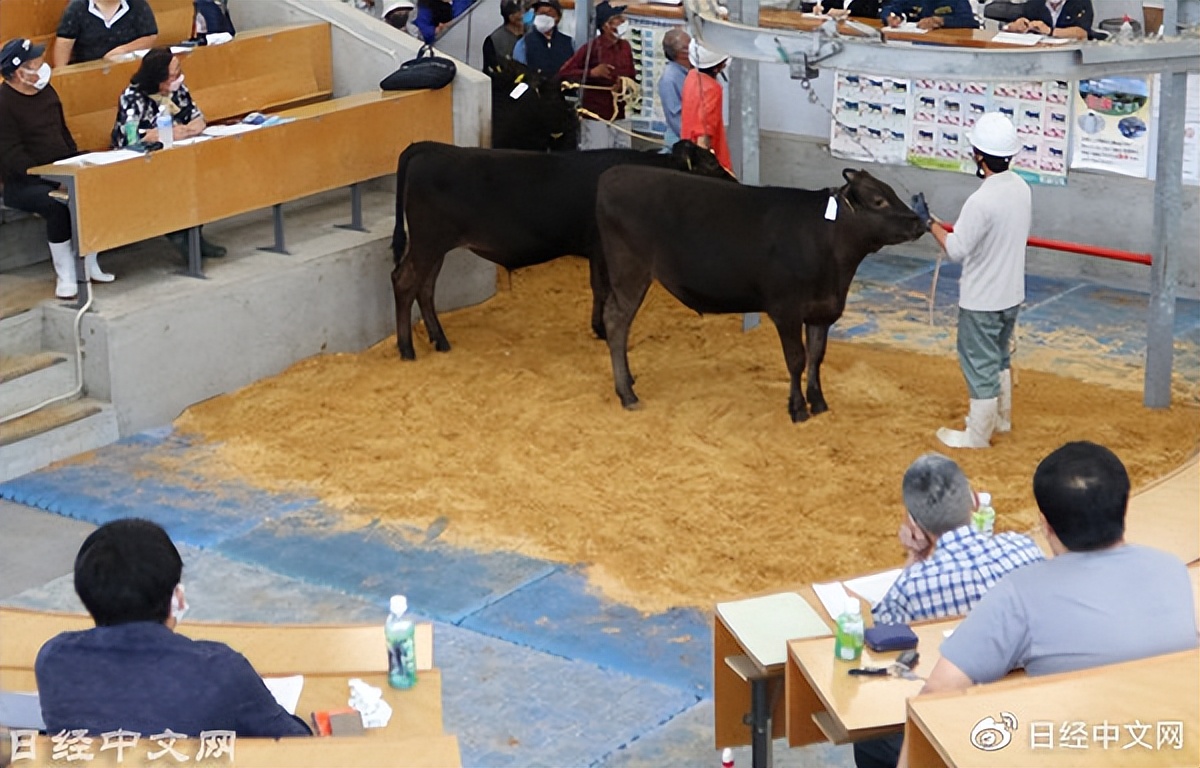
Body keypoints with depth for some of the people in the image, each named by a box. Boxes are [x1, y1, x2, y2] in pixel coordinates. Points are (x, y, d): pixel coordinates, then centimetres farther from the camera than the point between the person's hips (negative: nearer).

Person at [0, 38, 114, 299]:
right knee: (58, 205, -36)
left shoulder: (46, 91, 12)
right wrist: (52, 179, -25)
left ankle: (89, 265, -4)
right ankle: (65, 276, -22)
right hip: (24, 182, -7)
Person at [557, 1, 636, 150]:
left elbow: (631, 77, 18)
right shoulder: (592, 47, -9)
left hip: (619, 115, 6)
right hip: (596, 115, -6)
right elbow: (564, 73, -11)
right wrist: (592, 72, -21)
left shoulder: (625, 46, 9)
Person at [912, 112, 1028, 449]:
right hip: (1012, 293, 8)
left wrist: (928, 220, -11)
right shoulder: (1022, 188, -1)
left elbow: (956, 249, -22)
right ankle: (1001, 418, 41)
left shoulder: (981, 201, -28)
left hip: (981, 300, -8)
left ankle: (977, 435, 16)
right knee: (999, 357, 26)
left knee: (979, 365, 5)